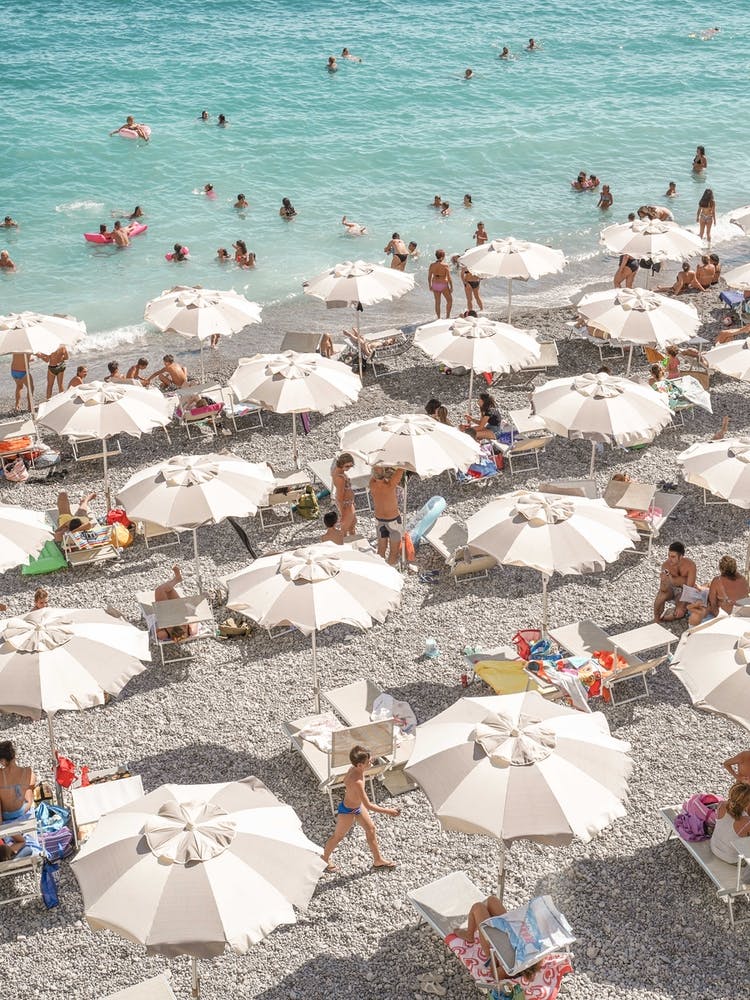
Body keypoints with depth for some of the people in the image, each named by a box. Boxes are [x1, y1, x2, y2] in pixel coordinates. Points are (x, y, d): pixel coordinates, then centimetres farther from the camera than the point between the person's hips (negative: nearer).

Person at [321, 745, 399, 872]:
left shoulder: (354, 769, -17)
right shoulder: (357, 782, -43)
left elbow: (345, 779, 6)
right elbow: (368, 806, -35)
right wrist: (388, 812, -29)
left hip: (358, 805, 8)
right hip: (348, 812, -8)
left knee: (371, 829, 20)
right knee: (338, 836, 16)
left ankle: (378, 860, 39)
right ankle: (324, 860, 43)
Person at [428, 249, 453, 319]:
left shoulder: (432, 265, -4)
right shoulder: (445, 265, -15)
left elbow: (429, 277, 2)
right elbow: (449, 277, -13)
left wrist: (430, 286, 15)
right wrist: (451, 287, -3)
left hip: (435, 285, 4)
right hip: (444, 285, -4)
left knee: (437, 302, 15)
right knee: (449, 300, 14)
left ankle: (438, 318, 20)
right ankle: (447, 316, 10)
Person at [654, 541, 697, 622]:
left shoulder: (690, 565, -27)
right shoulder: (666, 564, -21)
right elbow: (663, 589, -22)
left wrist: (682, 606, -34)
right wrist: (665, 580, -45)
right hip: (671, 588, 2)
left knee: (680, 613, -27)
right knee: (661, 596, -32)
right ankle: (656, 620, -10)